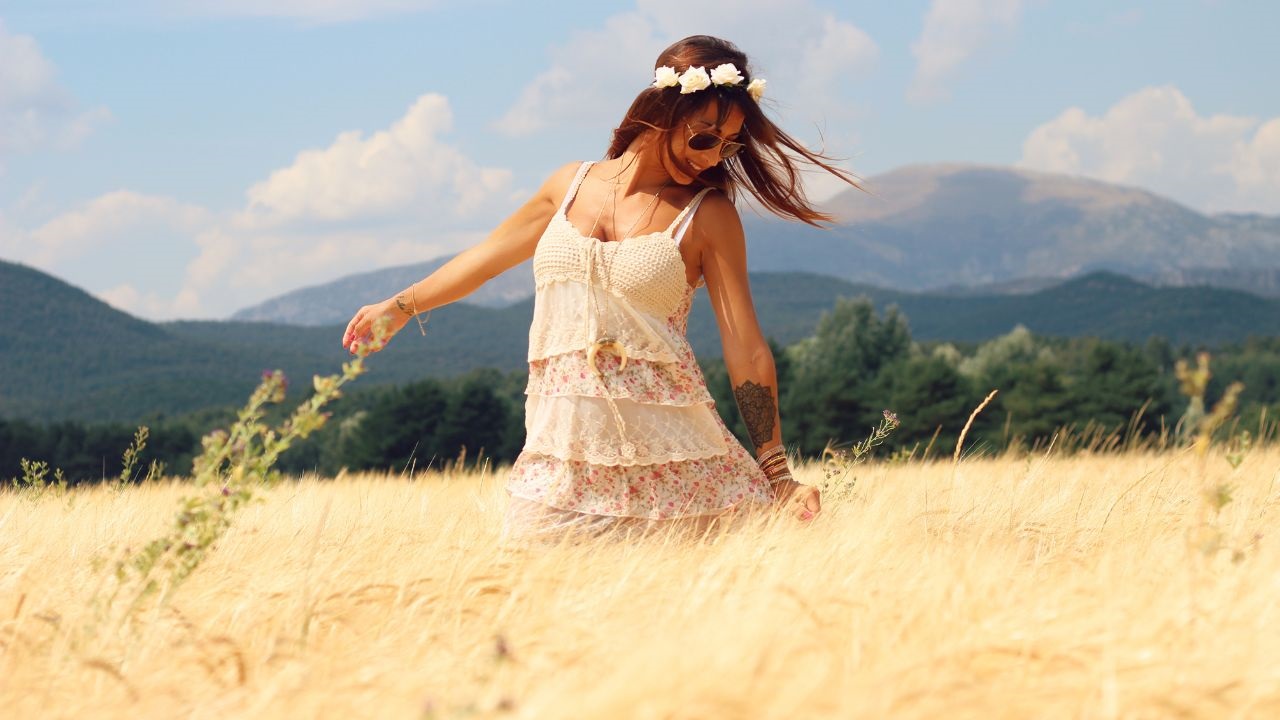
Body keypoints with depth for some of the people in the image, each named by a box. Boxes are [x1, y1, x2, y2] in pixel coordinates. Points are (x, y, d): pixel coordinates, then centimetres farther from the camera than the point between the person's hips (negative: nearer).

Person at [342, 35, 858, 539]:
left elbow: (747, 352, -3)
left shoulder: (708, 215, -1)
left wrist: (778, 479, -6)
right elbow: (489, 254, 27)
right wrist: (401, 305, 39)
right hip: (561, 457, 3)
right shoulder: (572, 184, 9)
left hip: (665, 459, -3)